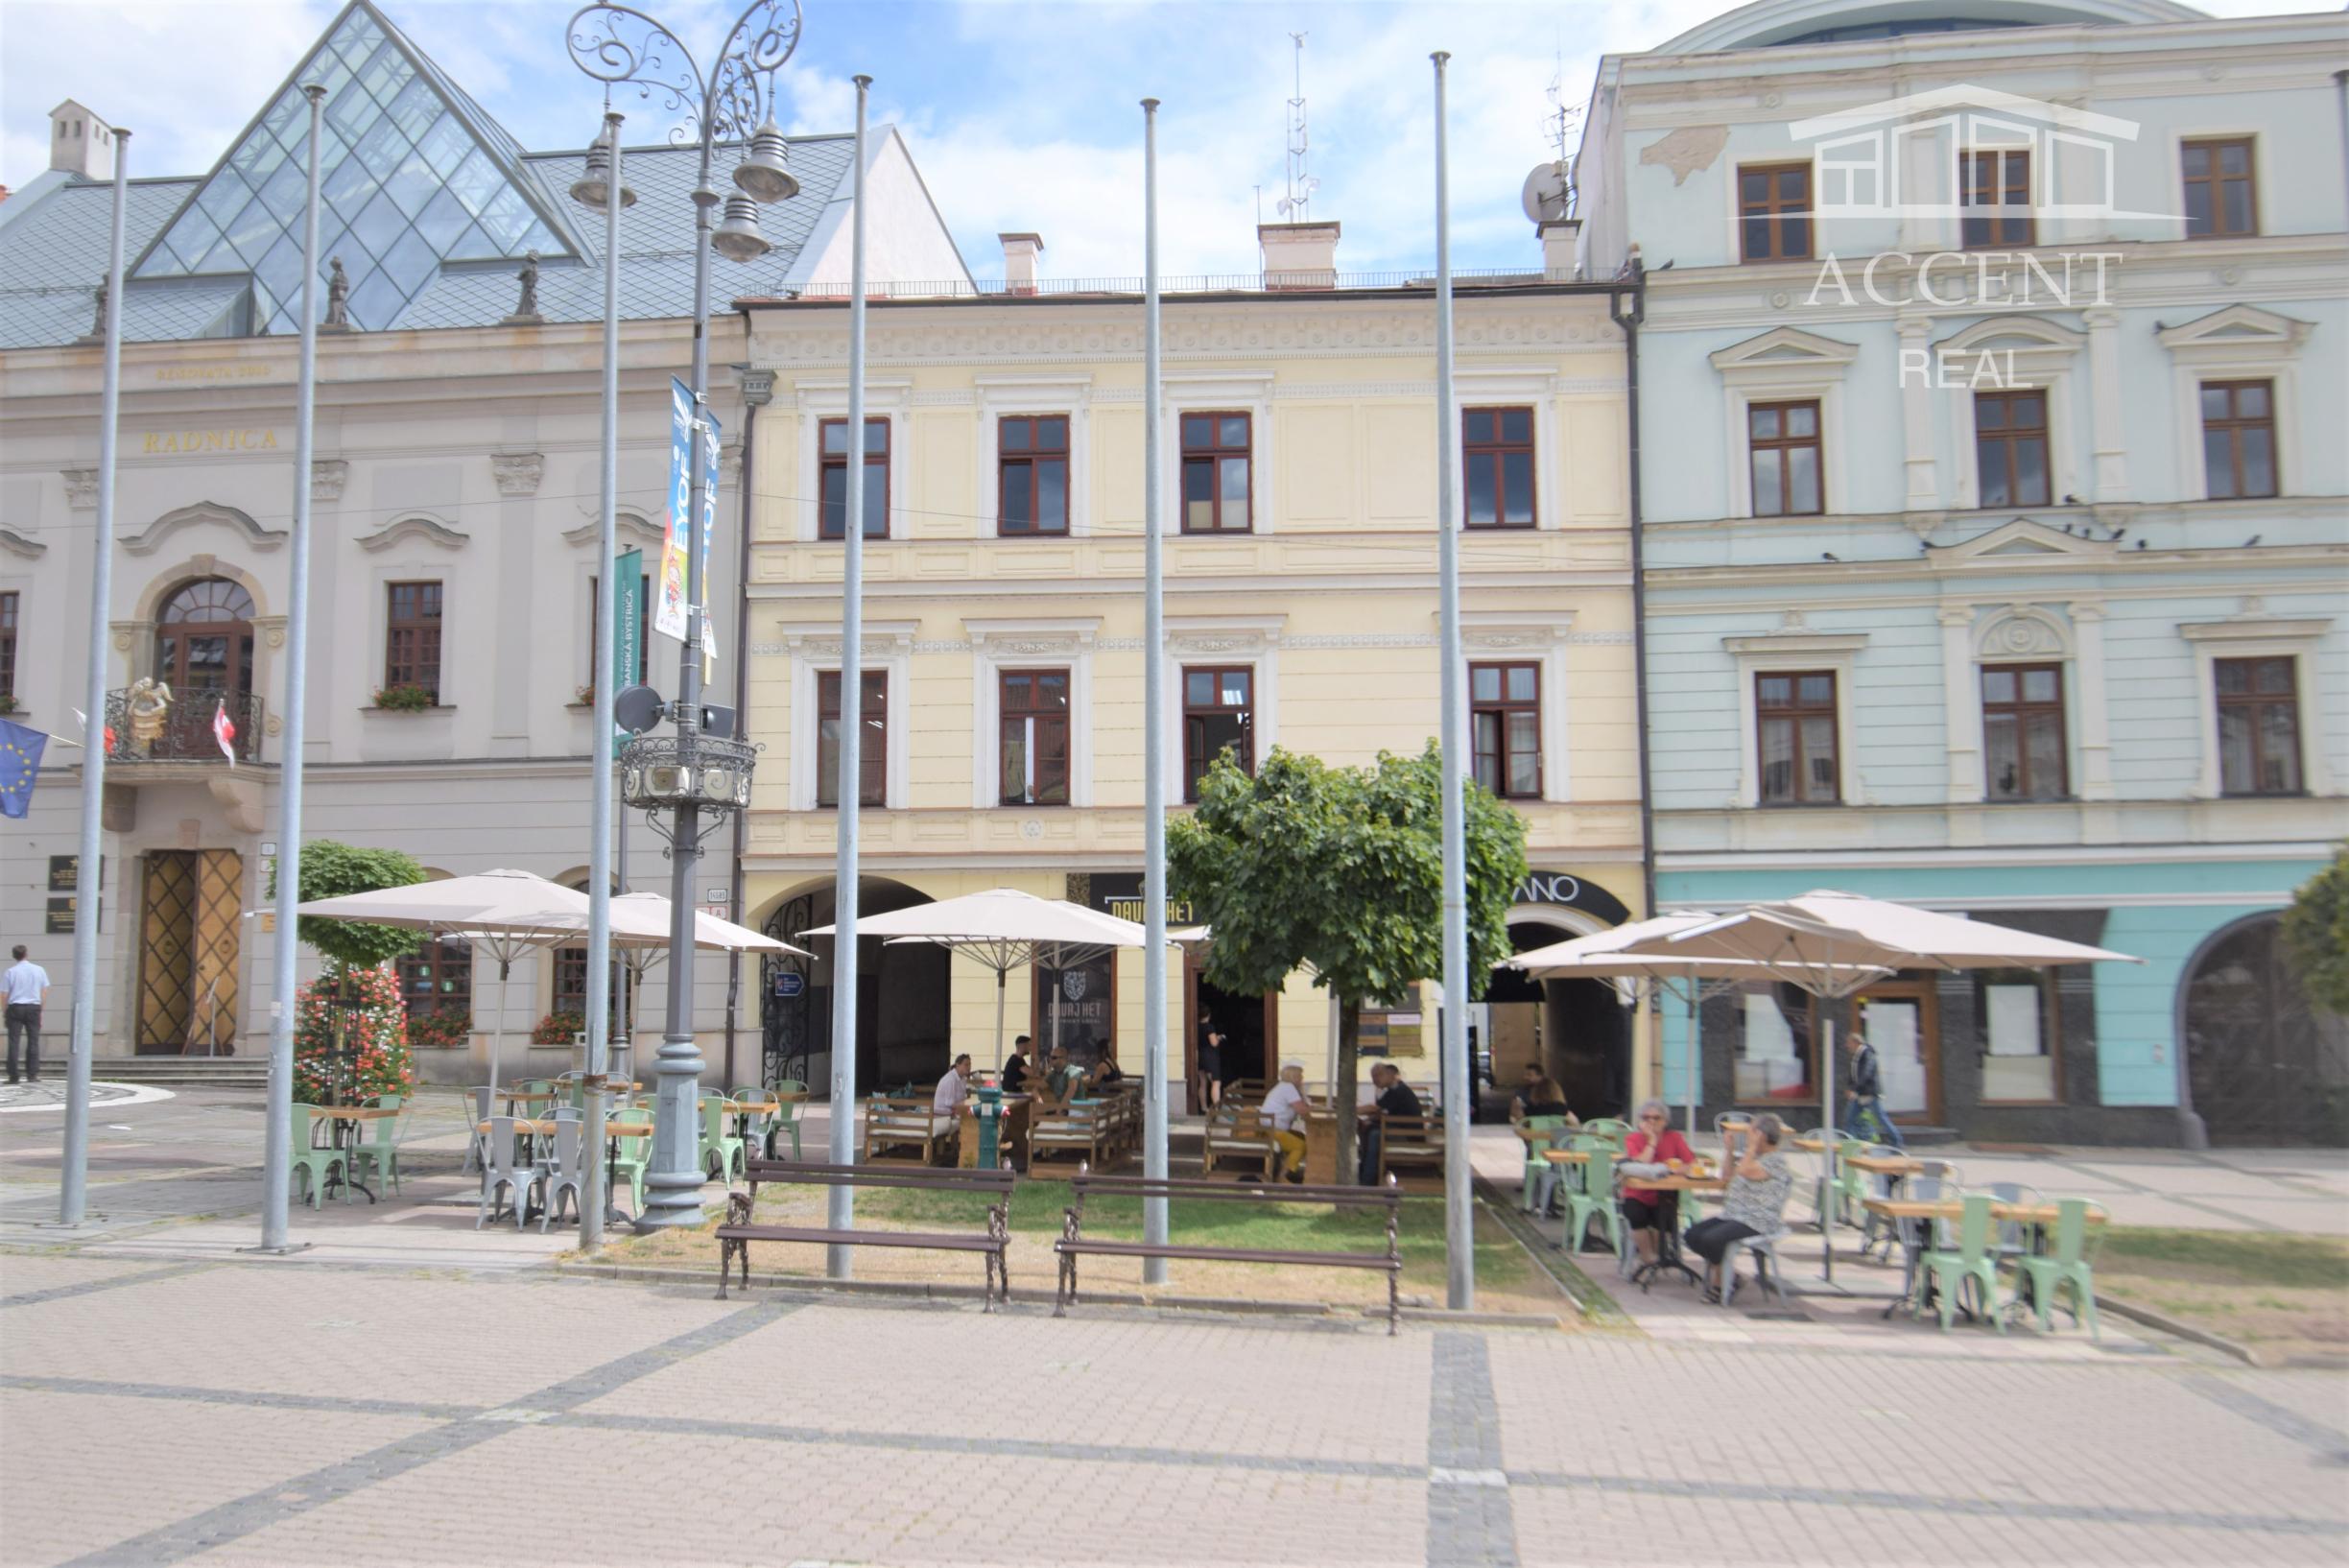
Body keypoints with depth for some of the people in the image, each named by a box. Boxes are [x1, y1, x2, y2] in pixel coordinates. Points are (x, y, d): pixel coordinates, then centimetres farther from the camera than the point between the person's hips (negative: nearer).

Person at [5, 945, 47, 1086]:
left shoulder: (10, 972, -3)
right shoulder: (39, 970, 3)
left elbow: (5, 995, -4)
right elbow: (44, 993, 5)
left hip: (15, 1007, -1)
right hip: (34, 1007, 1)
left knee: (13, 1042, 2)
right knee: (33, 1041, 6)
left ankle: (13, 1075, 0)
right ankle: (33, 1074, 2)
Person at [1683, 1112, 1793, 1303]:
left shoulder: (1776, 1161, -10)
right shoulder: (1754, 1158, 19)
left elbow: (1745, 1171, -25)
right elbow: (1730, 1176, 33)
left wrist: (1752, 1146, -15)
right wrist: (1729, 1149, 22)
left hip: (1757, 1222, -10)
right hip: (1733, 1215, 10)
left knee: (1711, 1239, -29)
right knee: (1692, 1235, -7)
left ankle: (1718, 1280, -4)